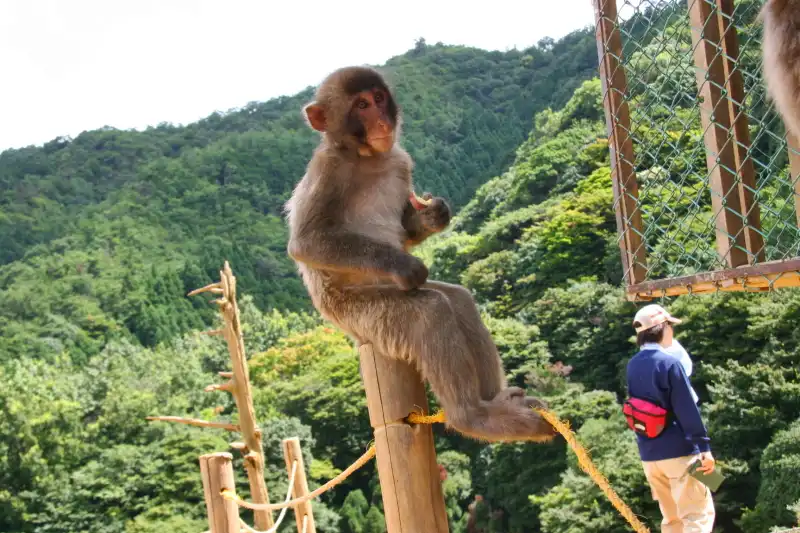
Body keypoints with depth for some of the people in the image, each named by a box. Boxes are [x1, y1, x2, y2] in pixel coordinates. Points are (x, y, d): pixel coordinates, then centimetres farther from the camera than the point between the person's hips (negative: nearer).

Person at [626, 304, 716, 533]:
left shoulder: (633, 366, 6)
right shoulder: (669, 362, -14)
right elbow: (687, 410, -16)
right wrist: (704, 446, -13)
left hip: (649, 454, 7)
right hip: (678, 451, -7)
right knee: (699, 513, 0)